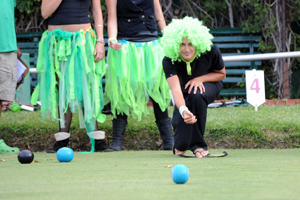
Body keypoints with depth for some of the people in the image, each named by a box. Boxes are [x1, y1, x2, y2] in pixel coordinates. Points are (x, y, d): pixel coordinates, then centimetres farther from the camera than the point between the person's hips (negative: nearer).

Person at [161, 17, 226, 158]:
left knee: (196, 96, -38)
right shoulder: (169, 61, -32)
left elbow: (221, 74, -9)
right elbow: (175, 89, -45)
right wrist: (183, 110, -65)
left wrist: (200, 79, -28)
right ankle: (180, 144, 28)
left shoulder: (211, 51, -29)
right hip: (185, 88, 1)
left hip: (210, 84, -1)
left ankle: (198, 145, -23)